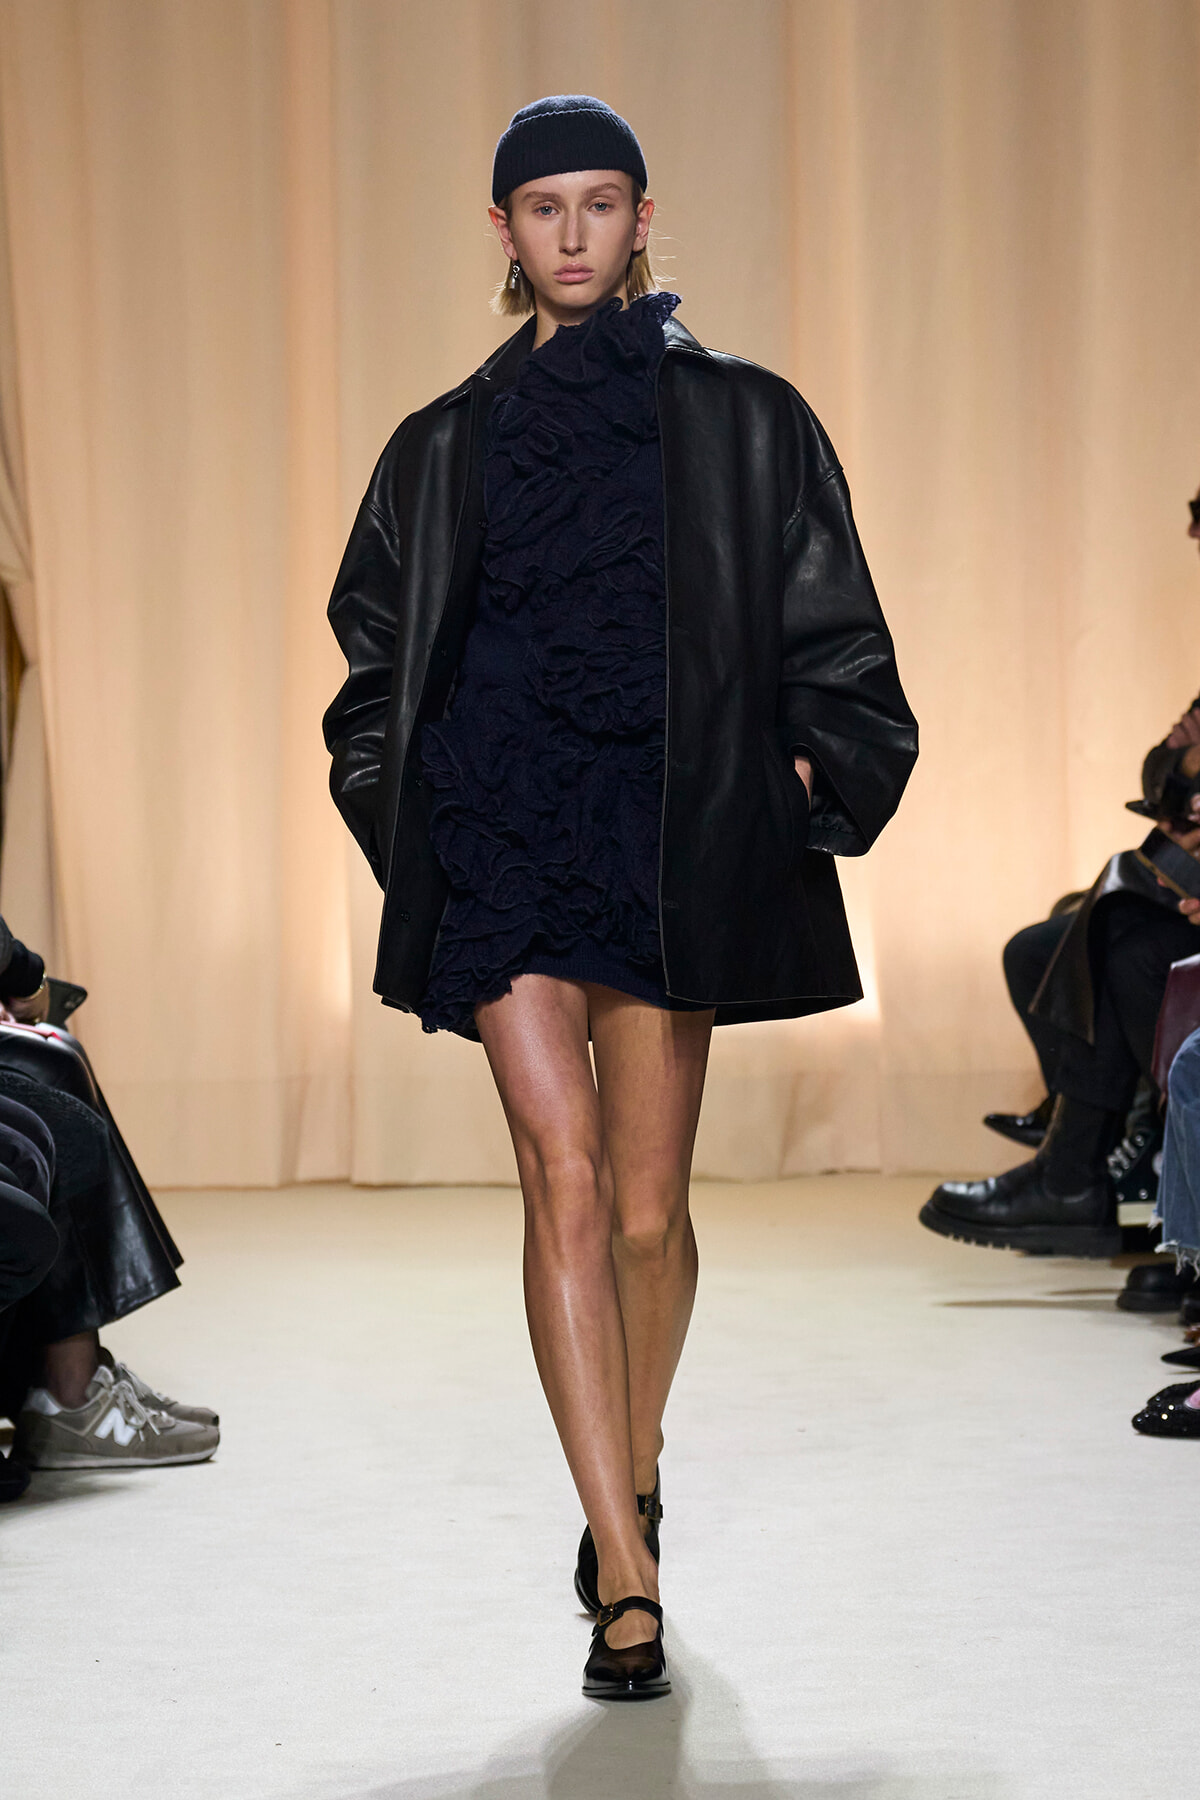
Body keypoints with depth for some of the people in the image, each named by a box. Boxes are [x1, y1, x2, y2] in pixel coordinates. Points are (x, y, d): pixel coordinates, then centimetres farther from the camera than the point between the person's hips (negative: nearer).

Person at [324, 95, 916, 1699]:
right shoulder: (444, 447, 14)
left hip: (675, 832, 0)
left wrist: (811, 782, -1)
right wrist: (405, 819, 9)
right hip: (503, 833, 1)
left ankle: (633, 1478, 32)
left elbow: (831, 642, 10)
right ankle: (629, 1582, -13)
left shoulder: (745, 422, 9)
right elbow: (378, 664, 20)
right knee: (565, 1178, -12)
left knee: (646, 1206, 3)